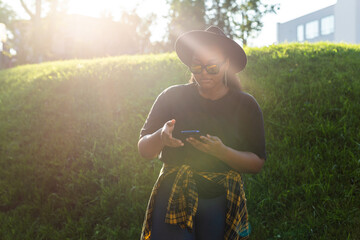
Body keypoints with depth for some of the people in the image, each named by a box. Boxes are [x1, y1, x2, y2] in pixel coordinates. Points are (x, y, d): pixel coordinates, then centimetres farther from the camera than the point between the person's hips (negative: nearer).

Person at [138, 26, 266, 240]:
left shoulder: (245, 105, 2)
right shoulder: (171, 97, 2)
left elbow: (258, 163, -1)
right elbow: (144, 151, 2)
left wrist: (221, 151, -18)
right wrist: (161, 137, -20)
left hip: (221, 203, 1)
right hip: (173, 198, 0)